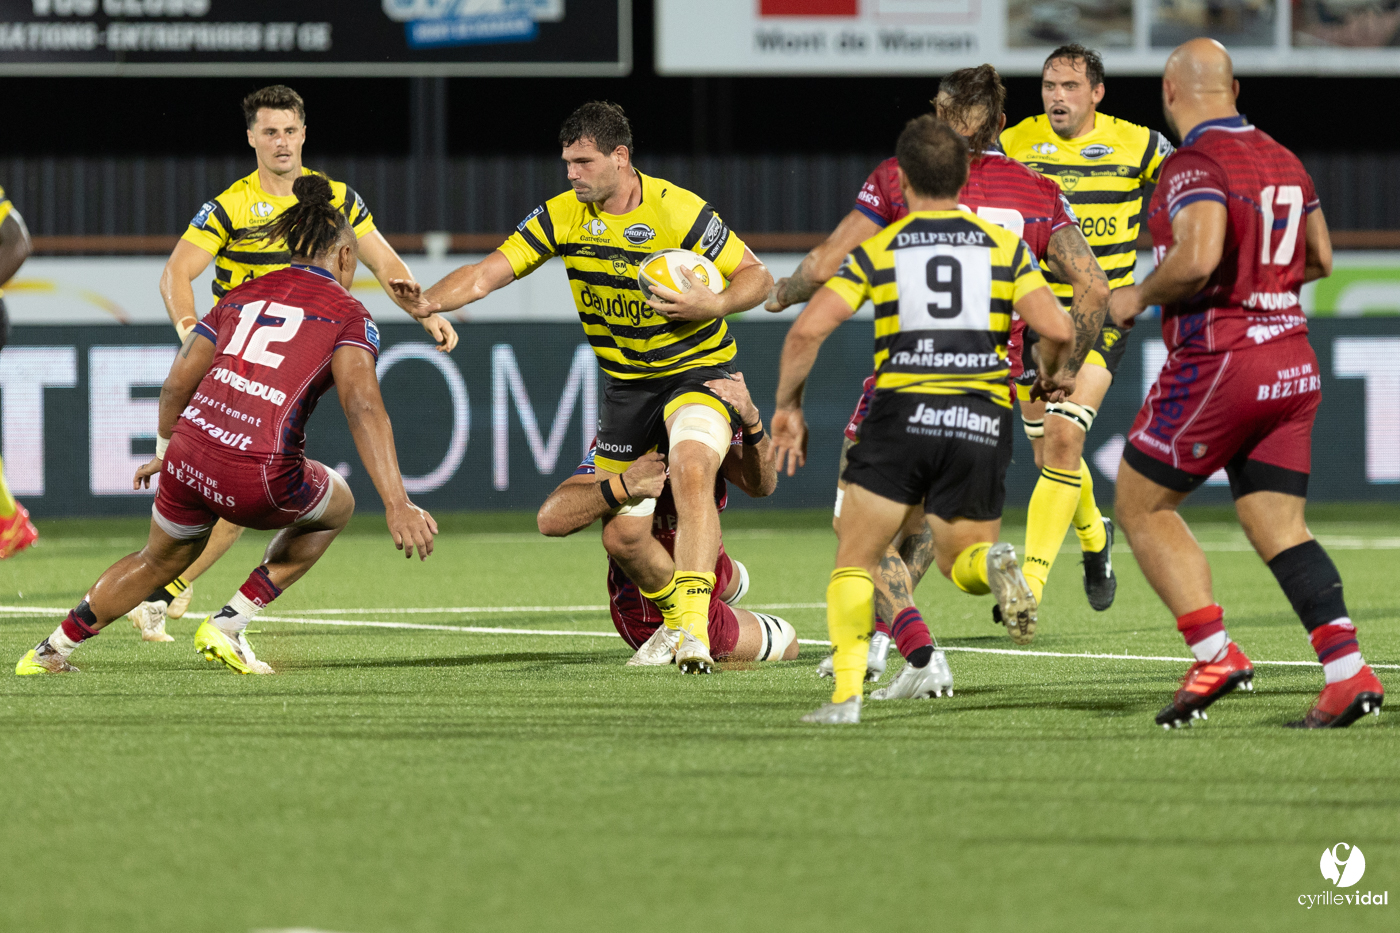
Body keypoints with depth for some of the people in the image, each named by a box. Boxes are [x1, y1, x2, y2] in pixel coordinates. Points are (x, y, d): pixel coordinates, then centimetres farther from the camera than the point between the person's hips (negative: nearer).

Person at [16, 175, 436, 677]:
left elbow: (177, 383, 17)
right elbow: (362, 407, -13)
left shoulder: (244, 295, 18)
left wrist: (165, 452, 34)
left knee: (159, 561, 34)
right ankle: (228, 624, 18)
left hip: (188, 460, 5)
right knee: (337, 505, 28)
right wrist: (396, 504, -21)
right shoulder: (349, 315, 3)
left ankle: (50, 650, 39)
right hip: (260, 475, -5)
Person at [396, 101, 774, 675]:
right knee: (624, 530, 5)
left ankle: (694, 628, -37)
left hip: (697, 370, -5)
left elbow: (757, 277, -10)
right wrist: (430, 300, -26)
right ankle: (673, 616, 35)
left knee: (690, 471, -33)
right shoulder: (564, 215, -5)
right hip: (626, 384, 5)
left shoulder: (679, 211, -18)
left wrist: (712, 306, -29)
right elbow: (488, 273, -8)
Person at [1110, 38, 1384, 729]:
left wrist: (1137, 297, -11)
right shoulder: (1282, 160, 11)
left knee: (1140, 505, 7)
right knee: (1279, 527, 7)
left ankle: (1214, 653, -3)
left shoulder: (1194, 165, -13)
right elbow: (1319, 260, 21)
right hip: (1293, 364, 7)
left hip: (1217, 360, -7)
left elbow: (1198, 259, -28)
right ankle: (1347, 670, -9)